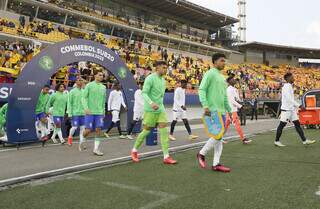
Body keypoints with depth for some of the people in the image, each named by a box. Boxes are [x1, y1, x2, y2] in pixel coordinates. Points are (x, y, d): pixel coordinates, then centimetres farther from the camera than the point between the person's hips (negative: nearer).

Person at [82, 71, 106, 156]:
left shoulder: (103, 87, 13)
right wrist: (86, 108, -18)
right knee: (88, 130, -4)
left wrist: (103, 112, 20)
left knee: (98, 130, -5)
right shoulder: (89, 85, -1)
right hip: (90, 112, -4)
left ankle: (96, 149, 0)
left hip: (99, 113, 4)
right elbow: (84, 98, -4)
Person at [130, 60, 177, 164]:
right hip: (150, 110, -7)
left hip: (160, 109, 7)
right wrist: (151, 103, -33)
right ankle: (134, 150, 23)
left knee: (164, 131, -4)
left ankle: (166, 157, -3)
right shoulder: (150, 78, -11)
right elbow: (144, 93, -18)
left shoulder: (163, 80, 14)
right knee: (146, 131, 2)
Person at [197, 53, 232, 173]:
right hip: (213, 110, -9)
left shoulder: (222, 77, 21)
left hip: (222, 111, 9)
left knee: (220, 137, 6)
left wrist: (229, 110, 22)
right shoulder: (210, 74, -5)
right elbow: (201, 90, -13)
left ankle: (216, 164, 11)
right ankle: (201, 154, 6)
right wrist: (205, 106, -23)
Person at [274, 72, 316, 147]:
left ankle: (304, 140, 8)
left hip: (292, 109, 9)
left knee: (297, 124, 6)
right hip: (286, 109, -9)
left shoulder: (290, 86, 15)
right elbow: (289, 99, -23)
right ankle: (277, 141, 9)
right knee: (282, 125, -1)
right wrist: (299, 105, -23)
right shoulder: (286, 87, -15)